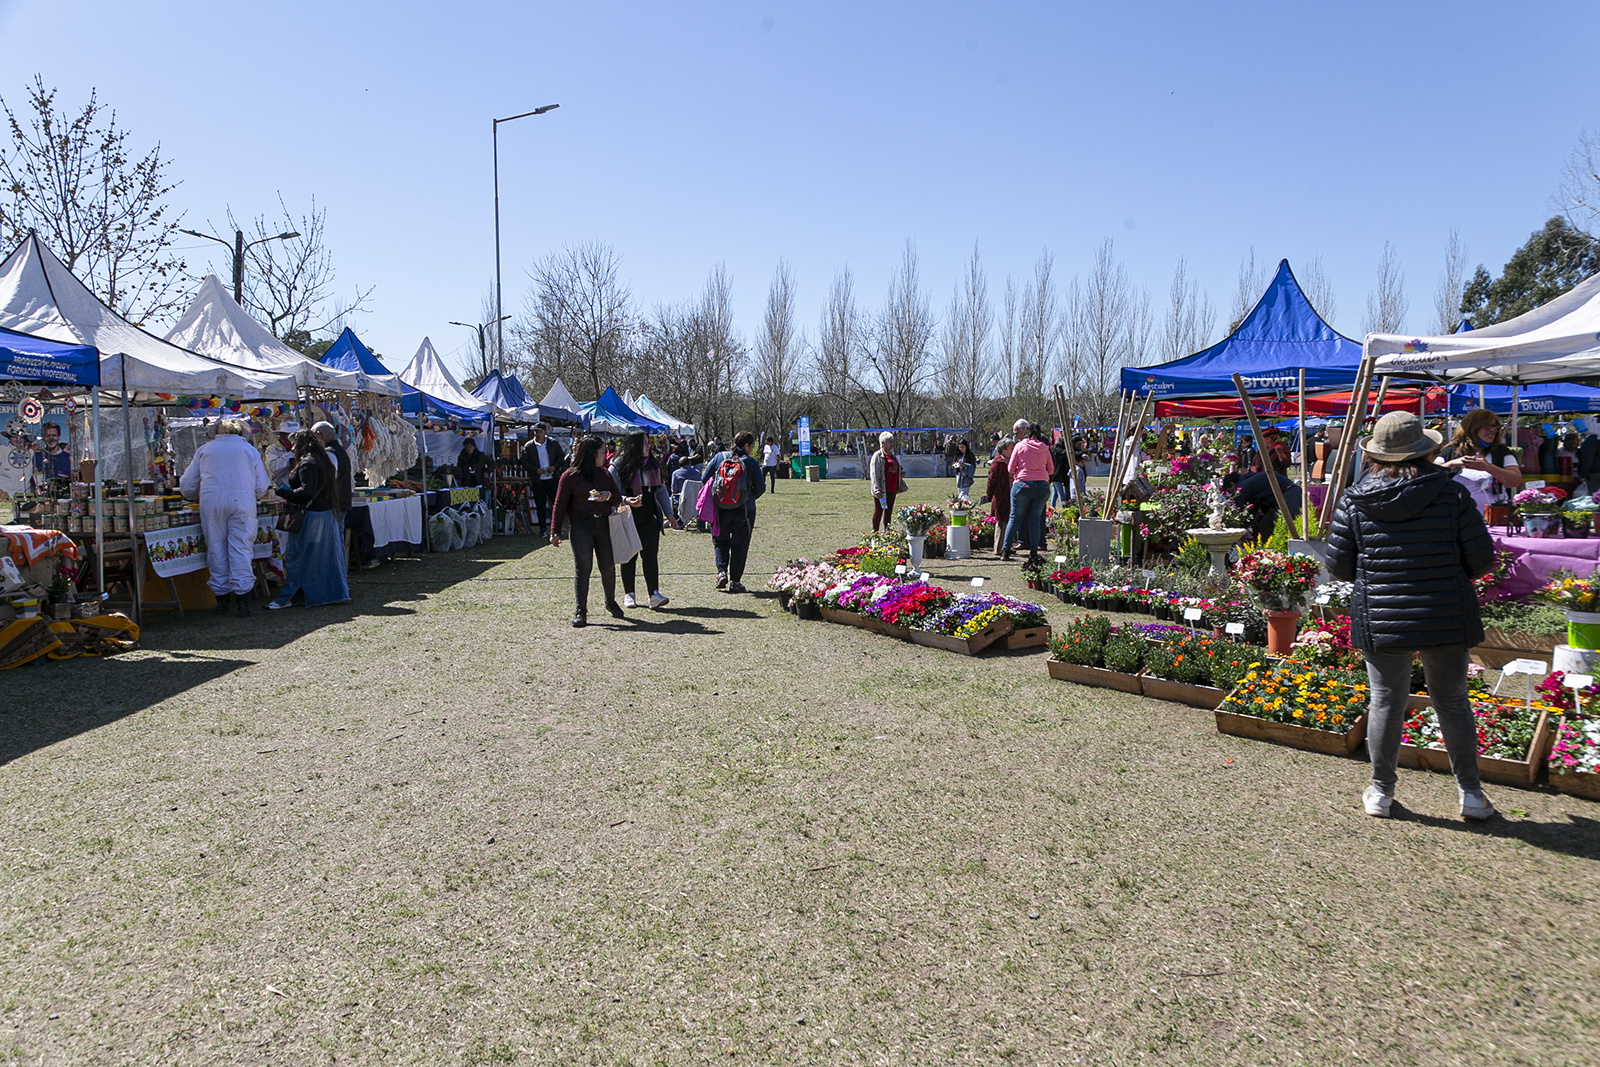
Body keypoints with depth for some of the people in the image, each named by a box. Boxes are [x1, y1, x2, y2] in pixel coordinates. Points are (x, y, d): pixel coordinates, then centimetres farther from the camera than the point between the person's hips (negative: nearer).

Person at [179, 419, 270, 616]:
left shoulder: (204, 449, 19)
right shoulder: (250, 450, 16)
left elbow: (187, 486, 18)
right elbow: (262, 487, 11)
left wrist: (200, 495, 37)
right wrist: (254, 495, 31)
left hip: (211, 502, 1)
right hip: (243, 501, -1)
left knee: (216, 548, 6)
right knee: (241, 548, -2)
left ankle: (221, 598, 9)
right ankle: (242, 597, -8)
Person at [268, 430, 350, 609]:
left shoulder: (306, 464, -14)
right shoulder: (323, 460, 14)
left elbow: (307, 491, -22)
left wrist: (283, 493, -13)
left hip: (310, 515, -9)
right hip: (326, 513, 9)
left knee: (295, 555, -3)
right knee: (326, 554, 13)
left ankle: (286, 596, 1)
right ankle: (336, 592, 18)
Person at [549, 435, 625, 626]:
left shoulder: (604, 473, 14)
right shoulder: (570, 476, -1)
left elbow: (618, 498, 17)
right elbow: (560, 505, -1)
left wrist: (608, 496, -7)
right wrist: (555, 532, -7)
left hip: (604, 524, 4)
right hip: (581, 526, -4)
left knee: (608, 567, 6)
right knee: (582, 568, -6)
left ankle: (611, 602, 28)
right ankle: (580, 611, -1)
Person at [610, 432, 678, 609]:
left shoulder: (652, 465, 9)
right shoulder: (618, 466, -6)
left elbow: (660, 490, 15)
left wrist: (669, 513, 12)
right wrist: (625, 500, -25)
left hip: (649, 517, 3)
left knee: (651, 554, -7)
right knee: (629, 557, 7)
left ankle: (654, 594, -10)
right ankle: (628, 594, 17)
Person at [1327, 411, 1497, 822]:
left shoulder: (1354, 500, -5)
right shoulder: (1452, 493, -6)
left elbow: (1338, 566, -1)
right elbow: (1481, 560, -2)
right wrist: (1446, 574, 17)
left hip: (1380, 619, 0)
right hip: (1446, 618, 0)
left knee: (1385, 702, 10)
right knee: (1452, 703, 13)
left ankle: (1380, 791, 21)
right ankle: (1470, 793, 24)